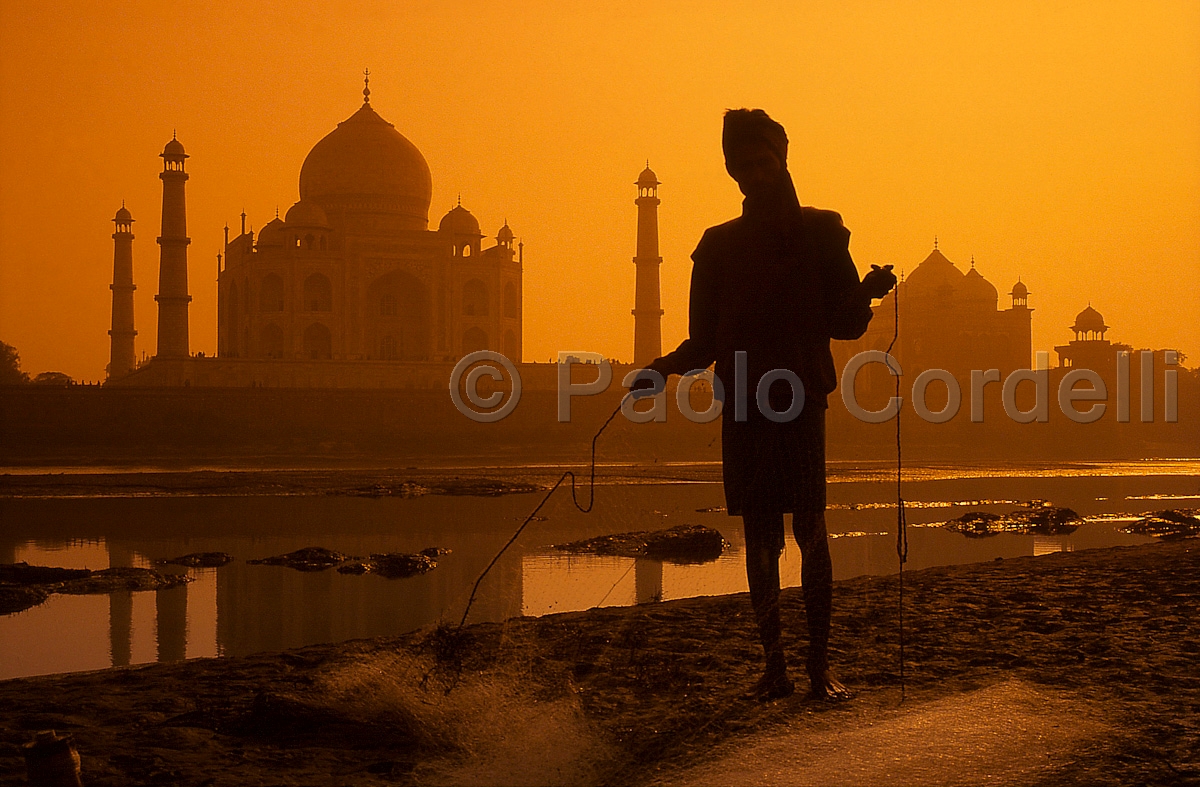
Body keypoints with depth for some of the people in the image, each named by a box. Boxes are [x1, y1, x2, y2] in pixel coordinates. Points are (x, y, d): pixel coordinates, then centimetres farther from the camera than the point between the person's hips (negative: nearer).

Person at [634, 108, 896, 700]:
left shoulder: (821, 231, 9)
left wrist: (868, 294, -16)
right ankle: (774, 665, 4)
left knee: (811, 534, -7)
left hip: (801, 404, -2)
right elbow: (705, 341, 14)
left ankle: (819, 664, -3)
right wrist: (665, 367, -5)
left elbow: (845, 324, 6)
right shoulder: (719, 246, 13)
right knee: (760, 541, 1)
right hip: (745, 407, 2)